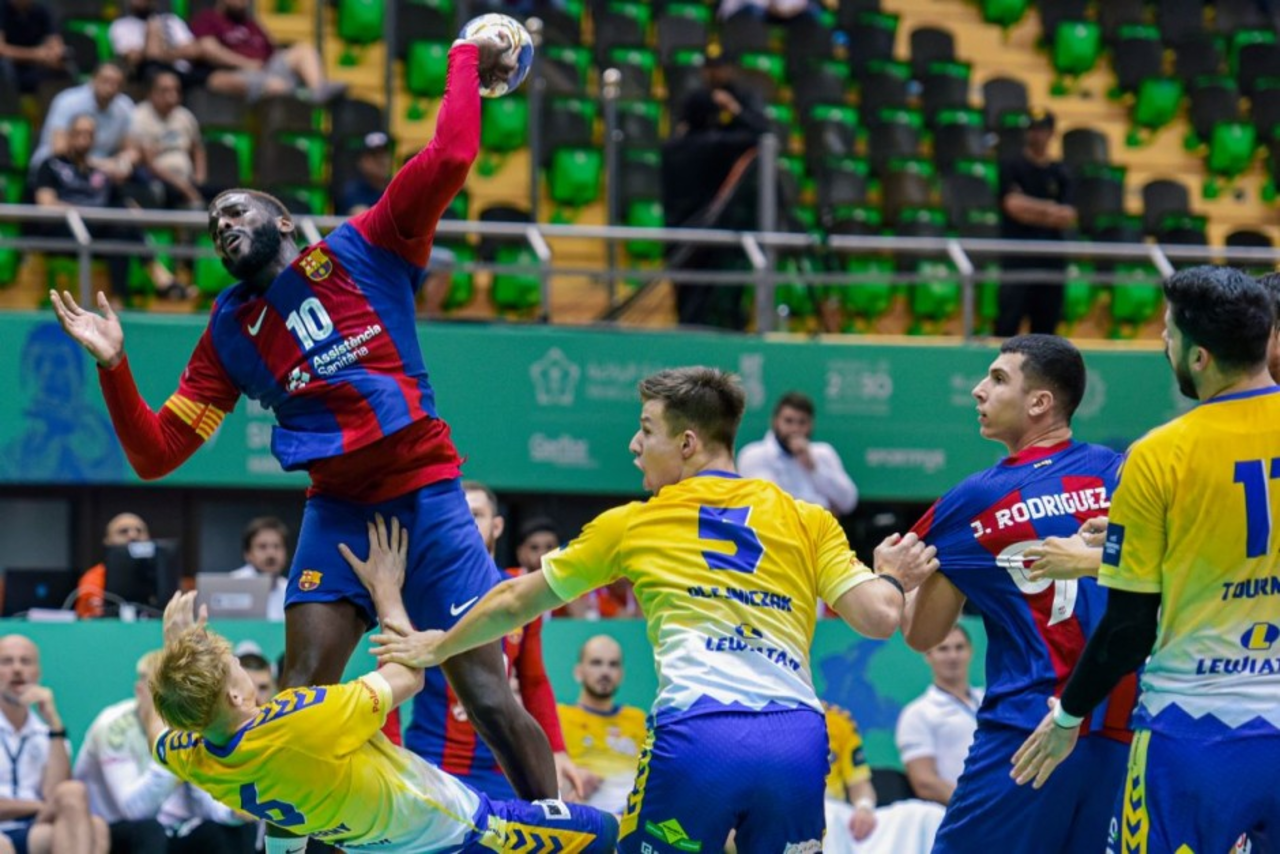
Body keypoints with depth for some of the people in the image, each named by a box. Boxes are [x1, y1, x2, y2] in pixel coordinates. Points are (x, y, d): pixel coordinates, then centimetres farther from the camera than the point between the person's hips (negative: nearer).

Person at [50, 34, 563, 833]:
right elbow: (156, 453, 10)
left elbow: (449, 157, -7)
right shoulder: (229, 332, 14)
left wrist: (467, 60, 0)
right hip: (338, 506, 3)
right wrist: (115, 366, -3)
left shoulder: (363, 248, 4)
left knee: (489, 697, -7)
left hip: (425, 491, -3)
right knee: (301, 694, -11)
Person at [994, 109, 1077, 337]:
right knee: (1007, 326, -11)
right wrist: (1050, 210, -10)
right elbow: (1013, 205, -10)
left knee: (1045, 329, 4)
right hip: (1017, 257, -3)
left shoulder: (1060, 174, 11)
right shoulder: (1011, 168, 4)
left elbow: (1069, 218, 1)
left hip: (1051, 258, 3)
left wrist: (1030, 208, -11)